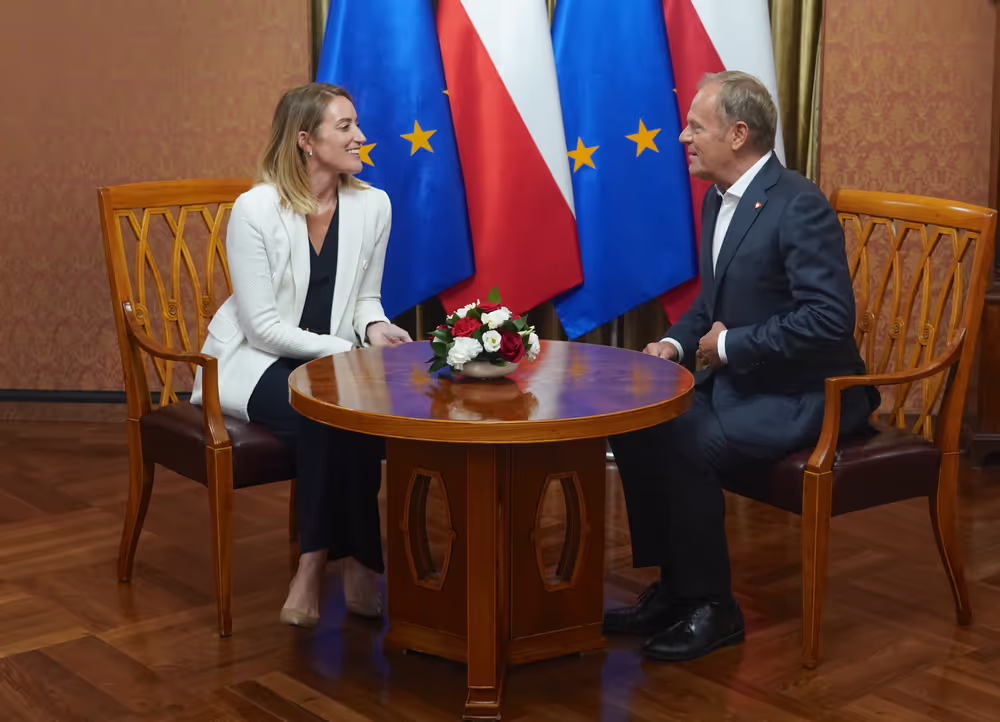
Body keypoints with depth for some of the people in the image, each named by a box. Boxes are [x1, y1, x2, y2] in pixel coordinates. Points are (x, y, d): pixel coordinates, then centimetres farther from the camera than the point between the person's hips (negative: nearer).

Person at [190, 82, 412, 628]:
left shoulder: (372, 205, 0)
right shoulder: (256, 209, -14)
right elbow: (264, 326, -16)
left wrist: (375, 327, -10)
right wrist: (344, 349, -23)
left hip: (333, 361, 4)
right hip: (253, 362, -4)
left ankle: (316, 564, -17)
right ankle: (354, 560, -17)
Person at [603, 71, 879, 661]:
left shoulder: (799, 206, -20)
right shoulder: (719, 199, 9)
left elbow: (830, 318, -27)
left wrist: (732, 345, -19)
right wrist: (678, 342, 1)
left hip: (801, 398, -9)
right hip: (737, 384, 9)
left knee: (685, 444, -26)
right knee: (634, 425, -4)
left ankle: (711, 606, -7)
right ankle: (673, 587, 7)